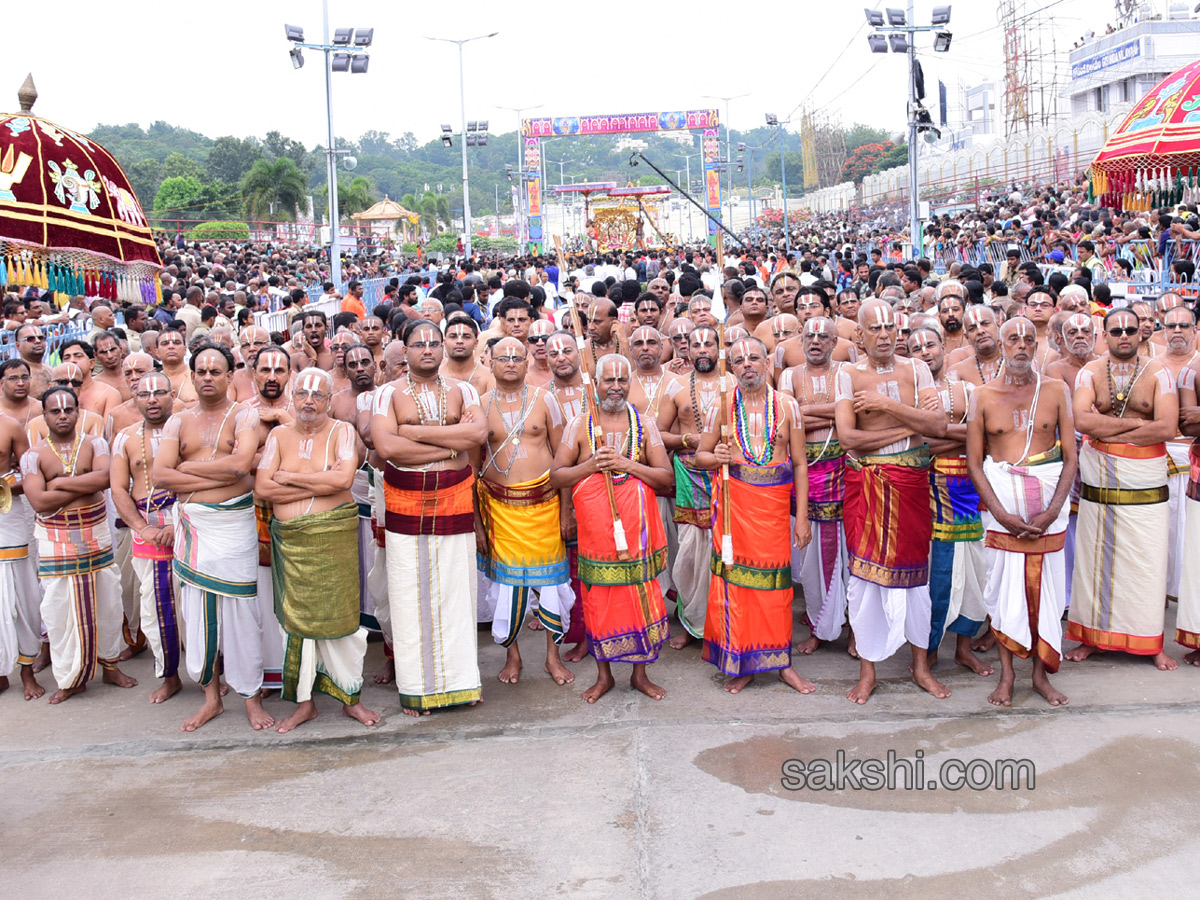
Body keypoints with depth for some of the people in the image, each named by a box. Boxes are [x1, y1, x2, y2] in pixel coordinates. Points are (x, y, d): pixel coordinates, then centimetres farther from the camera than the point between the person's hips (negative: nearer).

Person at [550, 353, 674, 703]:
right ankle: (604, 675, 22)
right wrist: (590, 465, -12)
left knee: (641, 598, 4)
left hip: (636, 528, 0)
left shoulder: (644, 423, 4)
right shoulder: (580, 425, 4)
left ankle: (640, 673, 21)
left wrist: (626, 464, -13)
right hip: (595, 529, 0)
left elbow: (666, 477, -1)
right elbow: (555, 476, 3)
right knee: (599, 600, 5)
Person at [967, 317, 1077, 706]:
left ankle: (1041, 673, 18)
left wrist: (1052, 511, -10)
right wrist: (1001, 513, -10)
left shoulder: (1056, 390, 3)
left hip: (1048, 498, 1)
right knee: (1003, 583, 2)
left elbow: (1070, 457, 1)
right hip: (1000, 497, 0)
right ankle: (1006, 674, 15)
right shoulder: (982, 395, 2)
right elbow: (974, 462, 0)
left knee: (1046, 584, 5)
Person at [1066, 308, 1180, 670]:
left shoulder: (1157, 372, 2)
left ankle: (1152, 643, 14)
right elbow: (1081, 420, -12)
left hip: (1146, 483, -1)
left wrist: (1108, 433, -11)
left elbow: (1167, 427, -11)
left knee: (1148, 561, 2)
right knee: (1096, 558, 6)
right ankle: (1092, 636, 17)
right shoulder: (1091, 372, 4)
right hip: (1098, 480, 1)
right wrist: (1135, 423, -12)